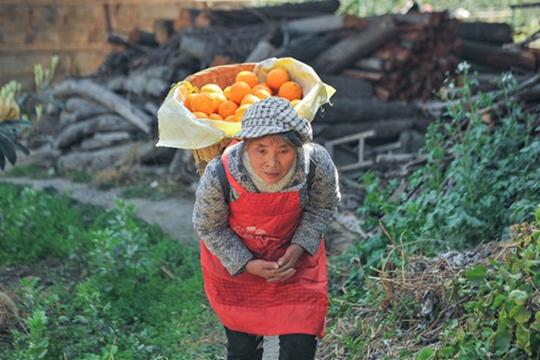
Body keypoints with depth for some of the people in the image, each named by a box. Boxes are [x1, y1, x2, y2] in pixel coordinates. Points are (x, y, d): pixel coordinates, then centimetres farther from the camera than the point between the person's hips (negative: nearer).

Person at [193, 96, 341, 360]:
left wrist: (300, 247, -19)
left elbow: (322, 207, -7)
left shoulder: (317, 165, -31)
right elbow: (209, 228, -15)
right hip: (233, 260, -1)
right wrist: (247, 265, -21)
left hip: (294, 257, 1)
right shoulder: (219, 176, -36)